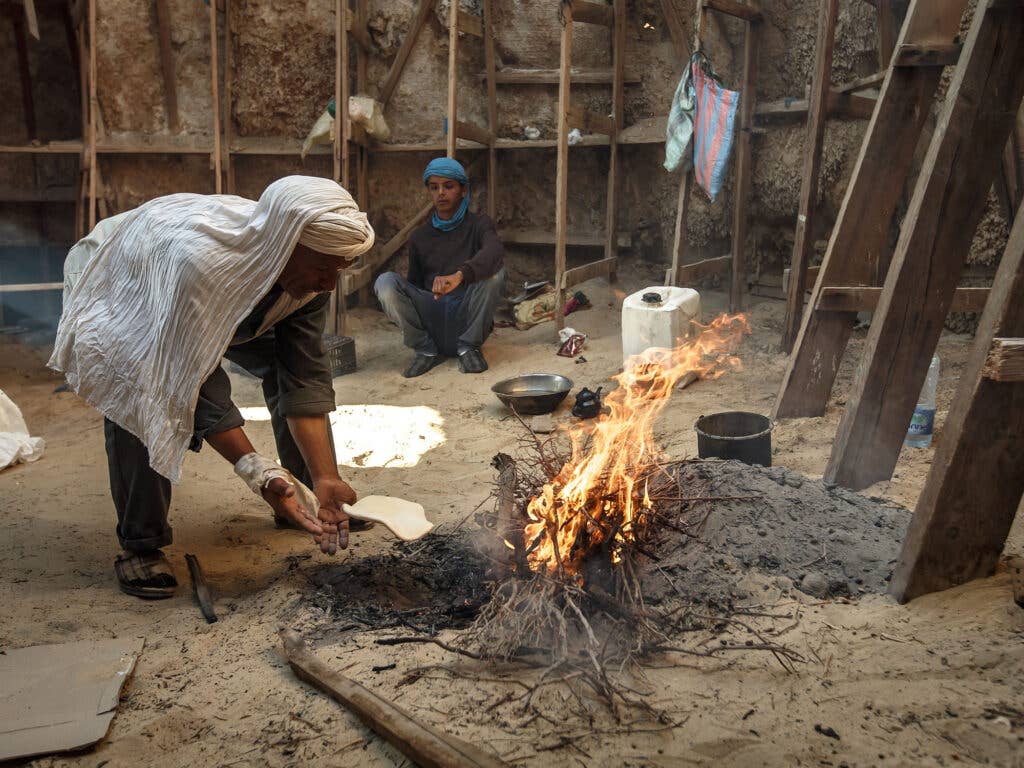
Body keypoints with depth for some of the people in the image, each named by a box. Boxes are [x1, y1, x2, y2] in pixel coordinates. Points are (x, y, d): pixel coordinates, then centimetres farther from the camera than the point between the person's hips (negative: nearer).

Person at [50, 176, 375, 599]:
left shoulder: (309, 274, -26)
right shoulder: (198, 258, -46)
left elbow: (306, 380, -23)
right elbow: (189, 385, -41)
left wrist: (325, 478, -30)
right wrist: (258, 472, -47)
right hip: (121, 291, -5)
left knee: (295, 360, -5)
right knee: (139, 394, -32)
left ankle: (312, 500, 11)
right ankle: (139, 544, -15)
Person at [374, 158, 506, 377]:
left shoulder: (479, 225, 1)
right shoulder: (419, 238, 12)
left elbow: (495, 251, -23)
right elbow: (414, 285, 16)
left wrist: (459, 275, -42)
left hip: (468, 318, -2)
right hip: (430, 315, 2)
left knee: (495, 270, -28)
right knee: (385, 282, -21)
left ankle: (469, 346, -10)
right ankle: (425, 349, -5)